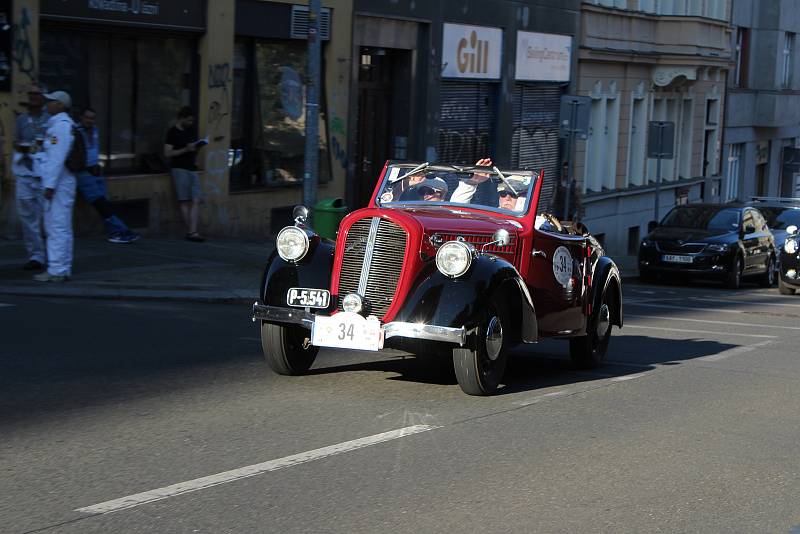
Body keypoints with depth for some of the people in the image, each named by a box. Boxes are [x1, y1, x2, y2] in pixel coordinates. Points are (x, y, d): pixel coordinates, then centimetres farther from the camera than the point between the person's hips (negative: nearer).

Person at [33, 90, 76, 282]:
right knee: (62, 228, 12)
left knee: (57, 227, -9)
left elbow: (57, 157, -20)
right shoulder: (58, 123, 17)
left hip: (58, 183, -10)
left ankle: (56, 270, -9)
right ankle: (63, 269, 17)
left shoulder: (61, 125, -14)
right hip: (60, 183, 10)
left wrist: (49, 185, -20)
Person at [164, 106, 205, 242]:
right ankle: (190, 231, -2)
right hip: (179, 169, -6)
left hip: (192, 168, 6)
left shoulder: (192, 130, 17)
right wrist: (186, 150, -17)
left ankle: (193, 232, -11)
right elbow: (167, 153, -9)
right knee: (185, 201, -6)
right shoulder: (173, 132, -3)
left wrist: (197, 146, 6)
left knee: (196, 201, -6)